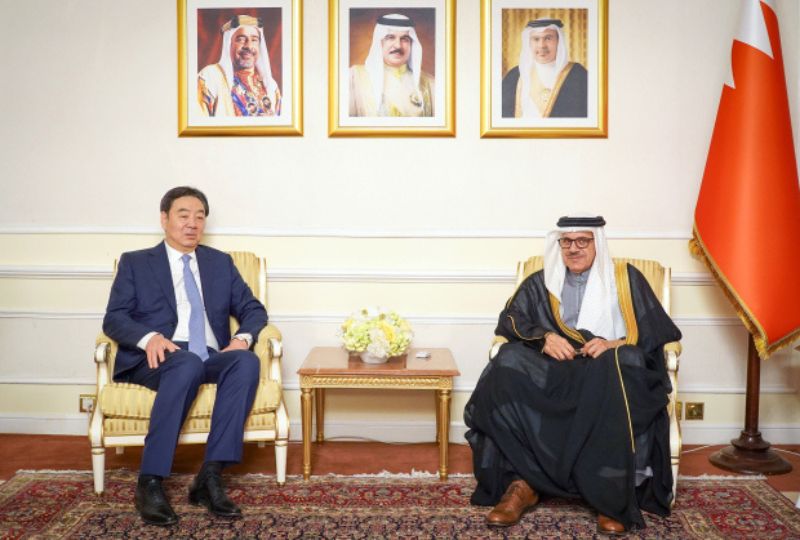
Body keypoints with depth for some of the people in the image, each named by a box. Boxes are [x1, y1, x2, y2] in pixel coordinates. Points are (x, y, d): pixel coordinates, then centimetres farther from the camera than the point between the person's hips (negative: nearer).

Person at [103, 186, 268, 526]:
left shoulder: (221, 262, 21)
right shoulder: (135, 262, 13)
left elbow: (253, 309, 15)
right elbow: (114, 319, 2)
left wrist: (243, 337, -9)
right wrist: (149, 337, -20)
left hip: (211, 358, 3)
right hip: (157, 358, -3)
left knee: (247, 361, -31)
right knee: (188, 364, -38)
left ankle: (210, 476, -30)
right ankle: (150, 482, -31)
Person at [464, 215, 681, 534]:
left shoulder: (627, 279, 12)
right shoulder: (541, 283, 18)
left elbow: (656, 331, 4)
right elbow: (510, 319, 7)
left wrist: (614, 344, -16)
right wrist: (544, 337, -14)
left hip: (611, 370, -2)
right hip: (555, 373, 2)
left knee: (614, 370, -38)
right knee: (509, 365, -28)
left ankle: (612, 495, -29)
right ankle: (521, 483, -29)